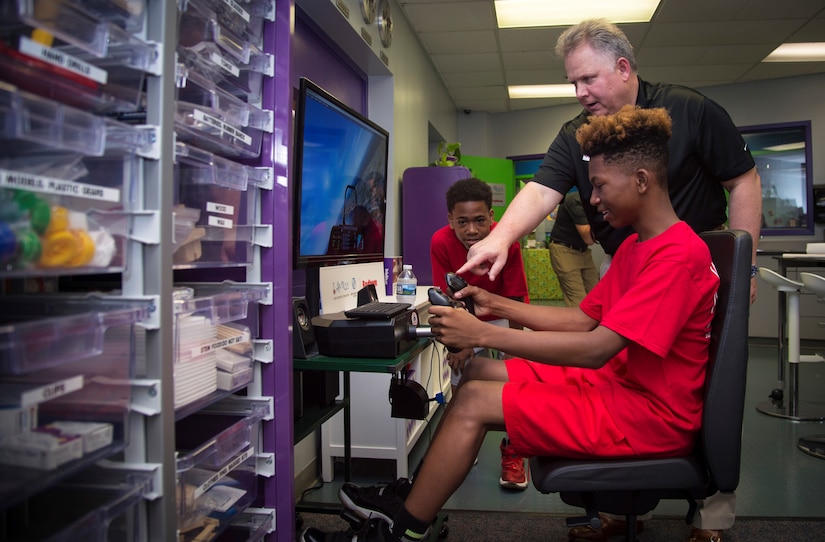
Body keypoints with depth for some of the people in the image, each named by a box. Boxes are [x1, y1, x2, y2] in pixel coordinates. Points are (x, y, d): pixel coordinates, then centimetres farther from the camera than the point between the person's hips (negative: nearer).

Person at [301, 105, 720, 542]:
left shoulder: (679, 254, -21)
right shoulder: (635, 245, 12)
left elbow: (596, 348, -27)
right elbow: (584, 320, 10)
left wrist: (483, 334, -25)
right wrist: (497, 306, 0)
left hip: (652, 413, -10)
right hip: (618, 381, 10)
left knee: (474, 402, -15)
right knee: (479, 372, 4)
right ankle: (416, 496, 11)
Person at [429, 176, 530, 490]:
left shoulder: (507, 241, -32)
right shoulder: (441, 242, -27)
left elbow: (515, 299, -23)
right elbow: (447, 297, -17)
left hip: (502, 316, -2)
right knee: (458, 381, 3)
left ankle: (512, 452, 8)